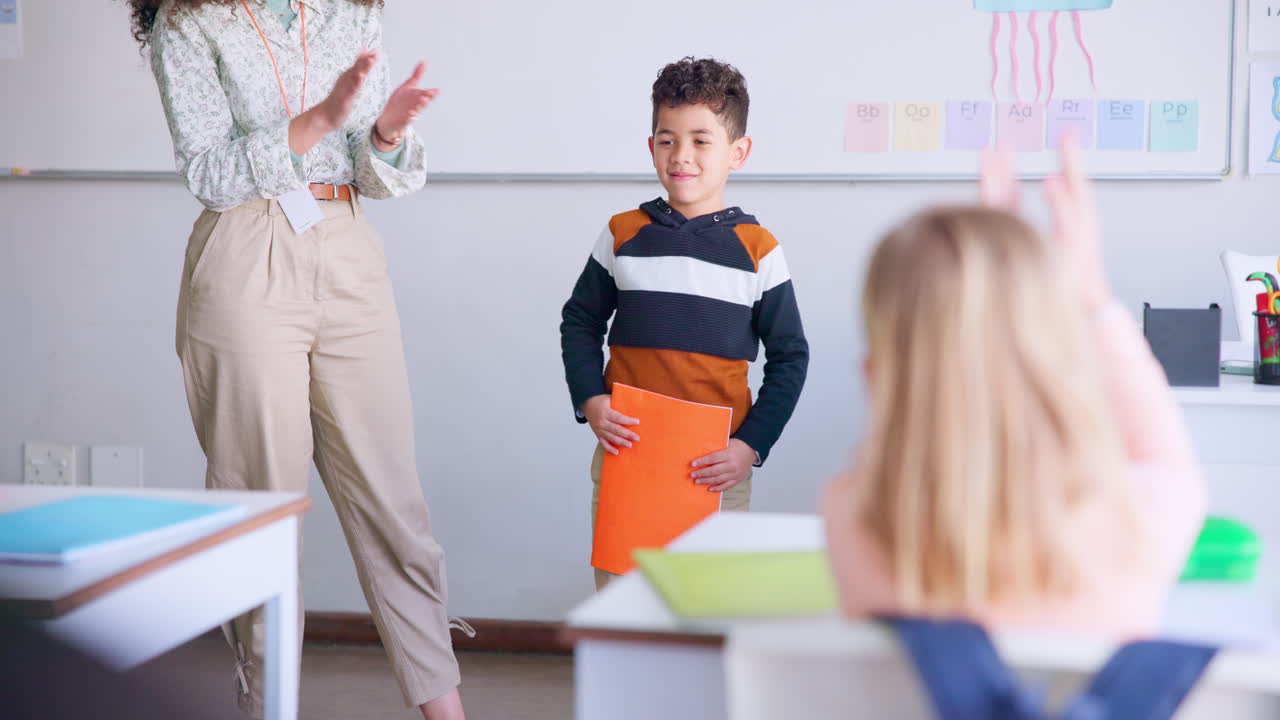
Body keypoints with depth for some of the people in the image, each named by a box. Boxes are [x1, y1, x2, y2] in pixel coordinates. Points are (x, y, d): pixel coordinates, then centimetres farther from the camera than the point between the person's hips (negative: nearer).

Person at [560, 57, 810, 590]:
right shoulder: (623, 236, 4)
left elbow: (790, 356, 4)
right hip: (624, 447, 1)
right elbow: (580, 322, 13)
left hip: (717, 465, -1)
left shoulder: (757, 250, 0)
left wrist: (751, 445, -5)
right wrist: (590, 401, -3)